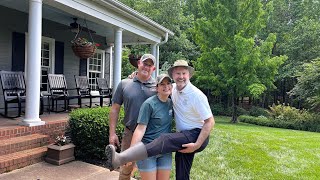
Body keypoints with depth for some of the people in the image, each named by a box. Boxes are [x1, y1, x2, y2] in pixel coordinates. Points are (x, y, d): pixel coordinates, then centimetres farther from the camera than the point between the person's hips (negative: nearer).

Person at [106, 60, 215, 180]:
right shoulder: (174, 89, 3)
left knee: (165, 140, -31)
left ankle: (121, 158, -41)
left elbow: (210, 121, -15)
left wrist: (197, 145, -23)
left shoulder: (197, 95, -17)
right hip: (185, 136, 8)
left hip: (197, 135, -8)